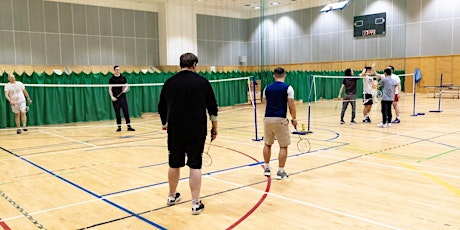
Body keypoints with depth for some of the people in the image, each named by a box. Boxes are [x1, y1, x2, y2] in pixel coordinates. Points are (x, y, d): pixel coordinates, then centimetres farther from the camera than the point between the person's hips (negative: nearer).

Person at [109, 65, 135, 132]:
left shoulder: (123, 77, 8)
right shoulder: (111, 79, 4)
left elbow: (126, 86, 10)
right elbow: (110, 89, 4)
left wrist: (125, 89, -13)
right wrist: (112, 96, -10)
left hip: (123, 97, 1)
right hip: (115, 98, -1)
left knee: (126, 112, -3)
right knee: (117, 113, 2)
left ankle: (129, 126, 1)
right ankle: (119, 127, 10)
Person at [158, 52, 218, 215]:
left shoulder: (169, 82, 4)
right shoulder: (202, 82, -2)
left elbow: (162, 108, 11)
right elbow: (213, 107, 0)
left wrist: (165, 124, 27)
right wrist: (214, 128, 10)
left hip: (175, 131, 2)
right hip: (197, 131, -2)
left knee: (174, 165, 16)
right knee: (195, 166, 4)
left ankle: (172, 197, 34)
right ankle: (196, 203, 6)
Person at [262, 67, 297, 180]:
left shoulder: (267, 88, 7)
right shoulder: (288, 88, -4)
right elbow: (291, 106, -7)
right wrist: (294, 119, 4)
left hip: (267, 119, 4)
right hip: (280, 120, -4)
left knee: (267, 144, 19)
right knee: (283, 146, 7)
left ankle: (267, 168, 25)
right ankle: (280, 172, 8)